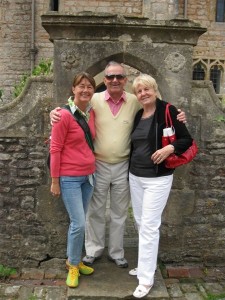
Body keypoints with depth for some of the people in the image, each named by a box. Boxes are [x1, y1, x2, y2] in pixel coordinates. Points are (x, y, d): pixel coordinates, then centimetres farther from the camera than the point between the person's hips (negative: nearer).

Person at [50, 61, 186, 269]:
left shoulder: (135, 102, -4)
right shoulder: (94, 100, -7)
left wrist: (176, 118, -10)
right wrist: (56, 113, -20)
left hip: (123, 166, 1)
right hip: (98, 165, -1)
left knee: (119, 212, 15)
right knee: (95, 211, 13)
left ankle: (116, 252, 34)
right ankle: (94, 249, 33)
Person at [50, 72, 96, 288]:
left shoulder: (92, 113, 5)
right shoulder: (64, 115, -14)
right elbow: (55, 149, -12)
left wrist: (92, 168, 12)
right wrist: (55, 180, -11)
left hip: (88, 176, 6)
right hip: (69, 178, -6)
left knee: (79, 222, 15)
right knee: (79, 224, -5)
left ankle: (73, 260, 33)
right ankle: (73, 265, 17)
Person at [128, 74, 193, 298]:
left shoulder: (168, 111, -9)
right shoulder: (137, 115, 9)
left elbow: (187, 140, -9)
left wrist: (169, 148, -25)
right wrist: (131, 170, 11)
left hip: (158, 179, -7)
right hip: (135, 176, 7)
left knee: (149, 226, -6)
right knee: (140, 223, 14)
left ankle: (146, 279, 4)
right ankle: (146, 264, 32)